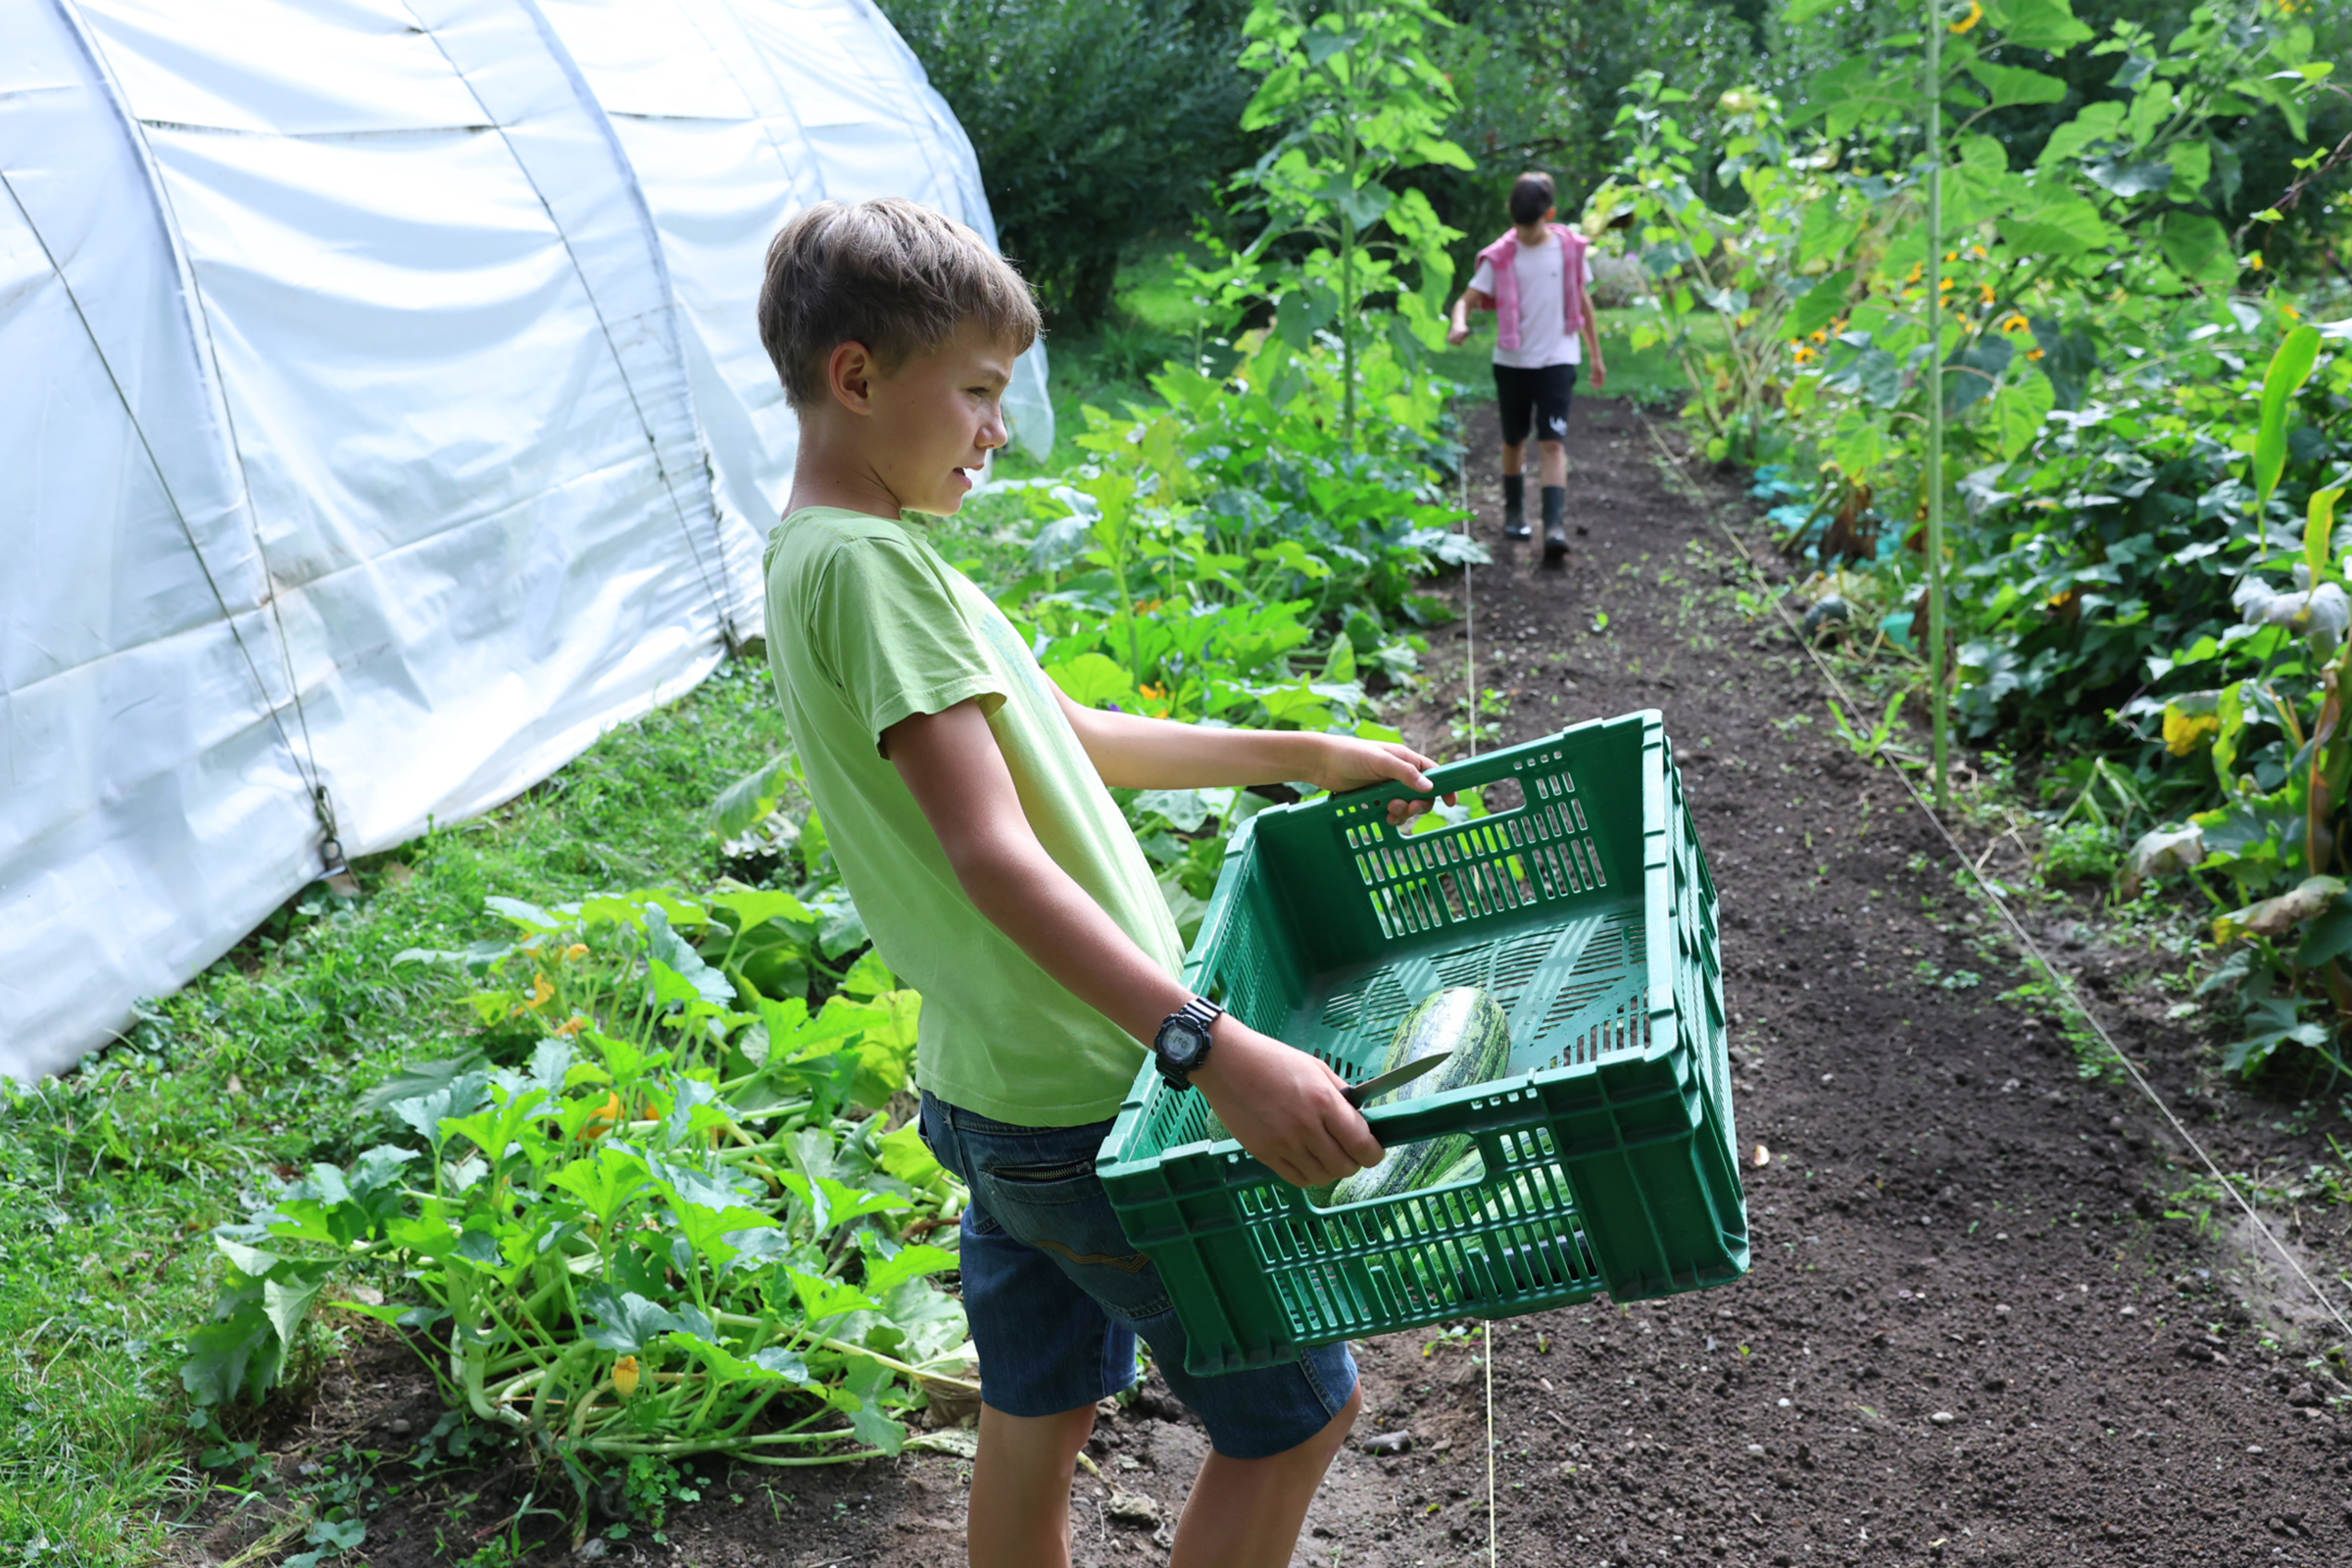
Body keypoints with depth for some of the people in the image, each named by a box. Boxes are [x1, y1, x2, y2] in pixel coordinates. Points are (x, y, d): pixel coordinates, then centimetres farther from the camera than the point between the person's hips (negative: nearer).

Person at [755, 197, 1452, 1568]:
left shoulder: (824, 554, 11)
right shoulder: (868, 560, -20)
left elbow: (1063, 739, 18)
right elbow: (991, 852, -29)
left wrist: (1305, 757, 18)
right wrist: (1209, 1046, -36)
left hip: (1003, 1087, 10)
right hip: (1088, 1100, -9)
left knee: (1038, 1419, 21)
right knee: (1296, 1409, 7)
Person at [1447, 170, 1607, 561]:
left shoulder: (1570, 248, -2)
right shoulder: (1500, 256, -6)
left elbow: (1583, 301, 9)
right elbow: (1469, 298, -10)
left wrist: (1596, 356, 13)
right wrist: (1459, 323, -34)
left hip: (1557, 359, -1)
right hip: (1511, 361, 1)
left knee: (1553, 442, -12)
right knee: (1514, 440, 13)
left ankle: (1555, 525, -19)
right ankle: (1514, 513, 32)